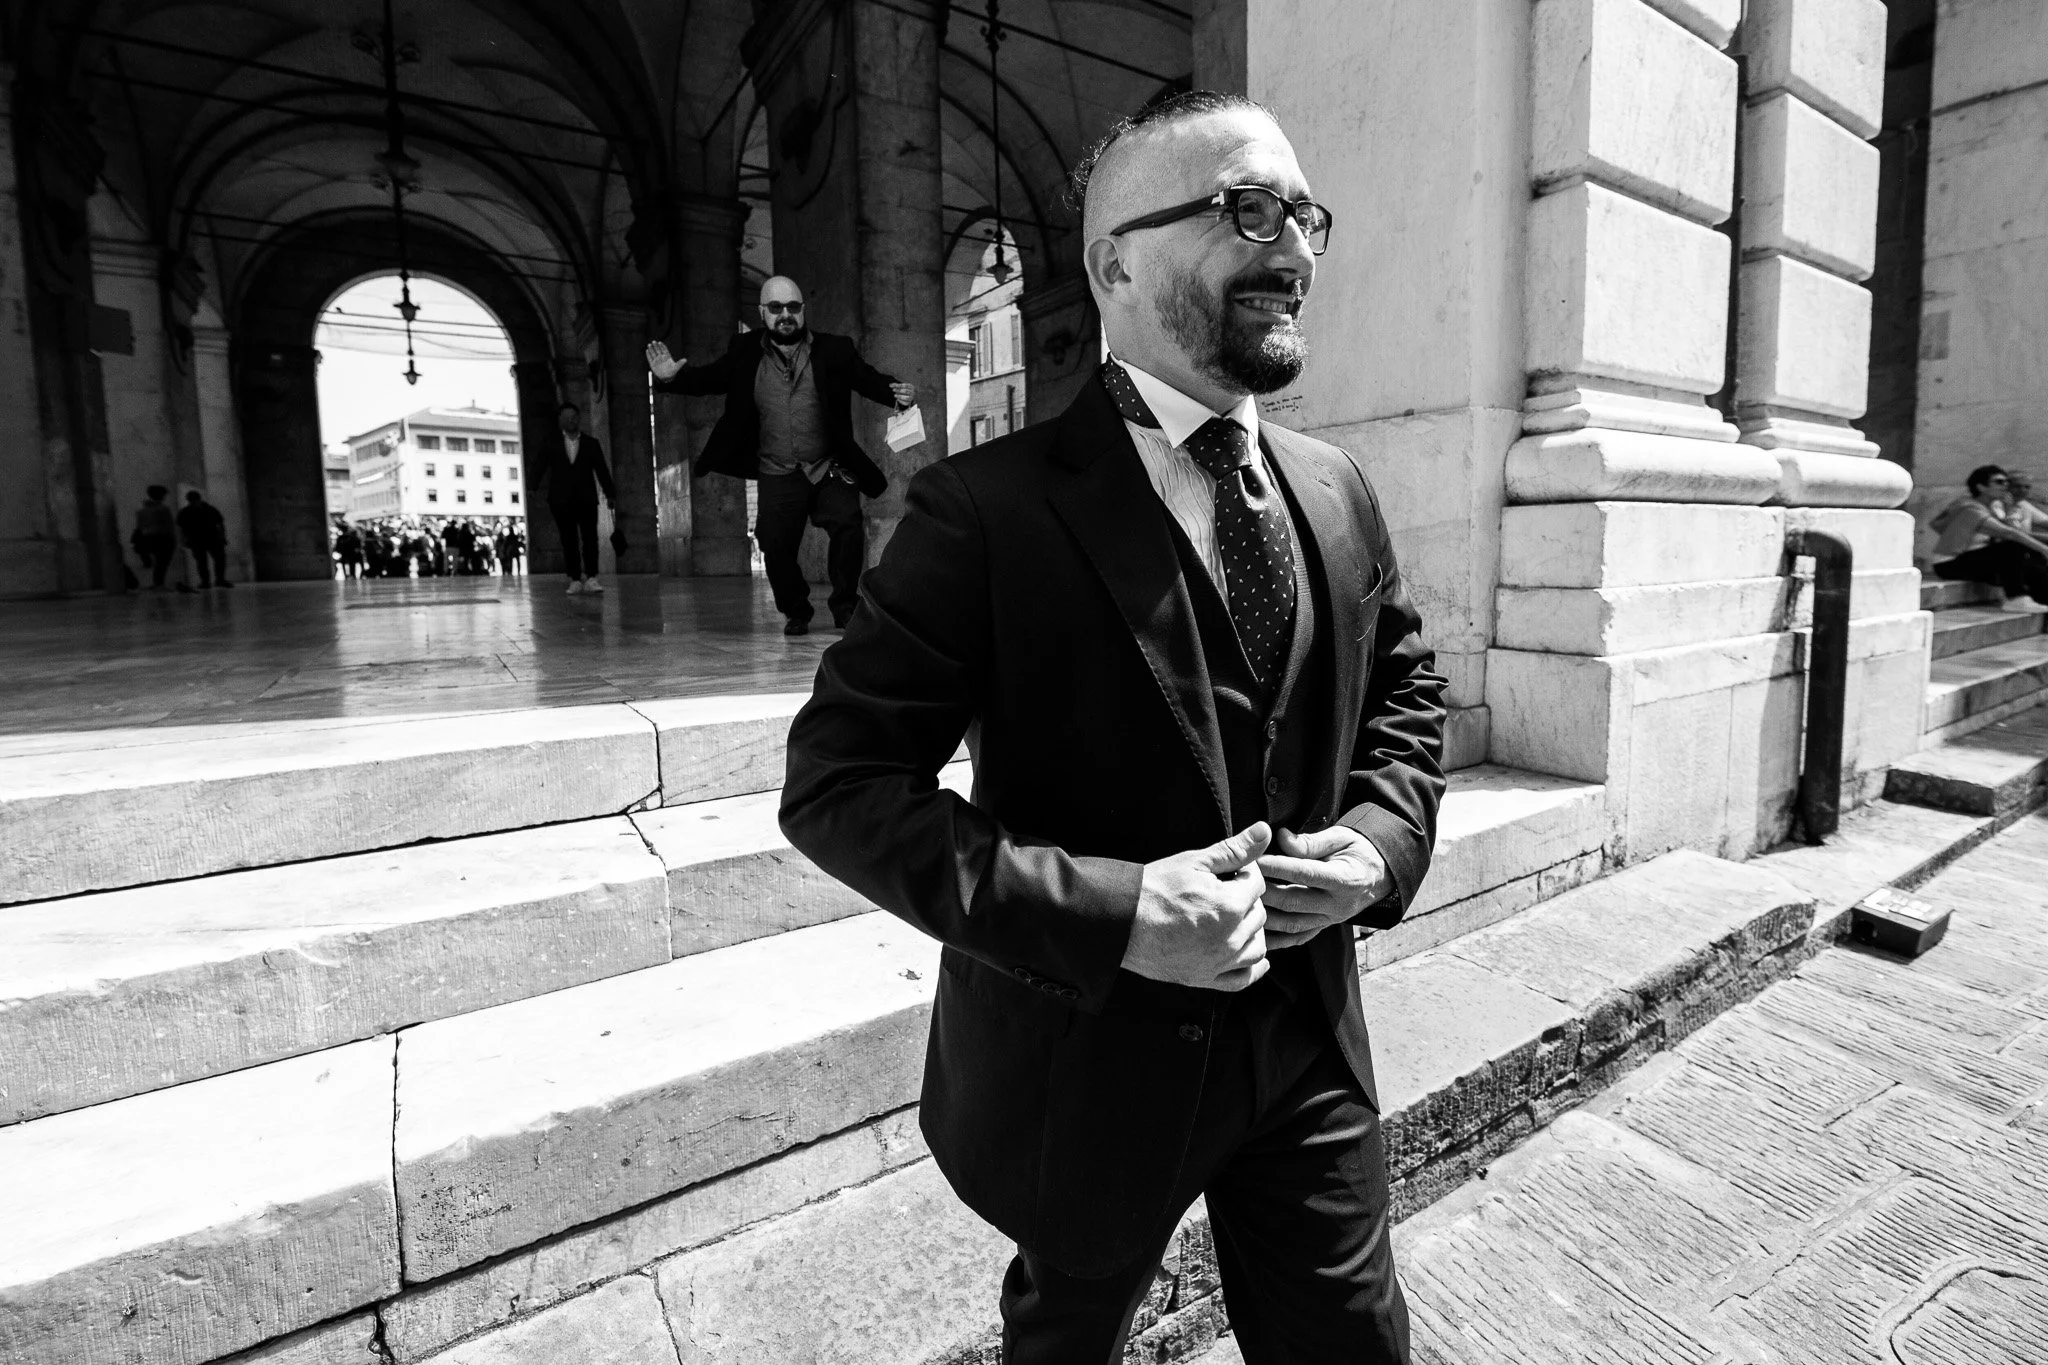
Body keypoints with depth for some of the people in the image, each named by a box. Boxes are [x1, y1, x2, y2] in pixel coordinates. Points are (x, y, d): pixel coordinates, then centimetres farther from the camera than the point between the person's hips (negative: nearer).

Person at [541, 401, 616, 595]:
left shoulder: (591, 443, 11)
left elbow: (602, 470, 10)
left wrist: (610, 494, 5)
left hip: (586, 499, 0)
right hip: (562, 501, 0)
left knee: (590, 538, -11)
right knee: (569, 541, -2)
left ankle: (590, 579, -15)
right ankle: (575, 580, -2)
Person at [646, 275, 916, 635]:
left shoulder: (834, 350, 1)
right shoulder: (745, 352, 5)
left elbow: (871, 380, -4)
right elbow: (708, 378, 5)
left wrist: (899, 393, -25)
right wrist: (670, 378, -15)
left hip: (830, 469, -1)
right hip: (778, 476, 1)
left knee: (848, 526, -20)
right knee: (775, 543, -6)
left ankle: (845, 604, 3)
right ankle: (796, 612, 19)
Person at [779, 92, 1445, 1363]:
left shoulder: (1338, 491, 1)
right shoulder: (990, 506, -19)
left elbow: (1409, 692, 13)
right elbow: (837, 783, -20)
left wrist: (1382, 839, -8)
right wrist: (1110, 912, -28)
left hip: (1307, 1040, 5)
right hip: (1086, 1053, -4)